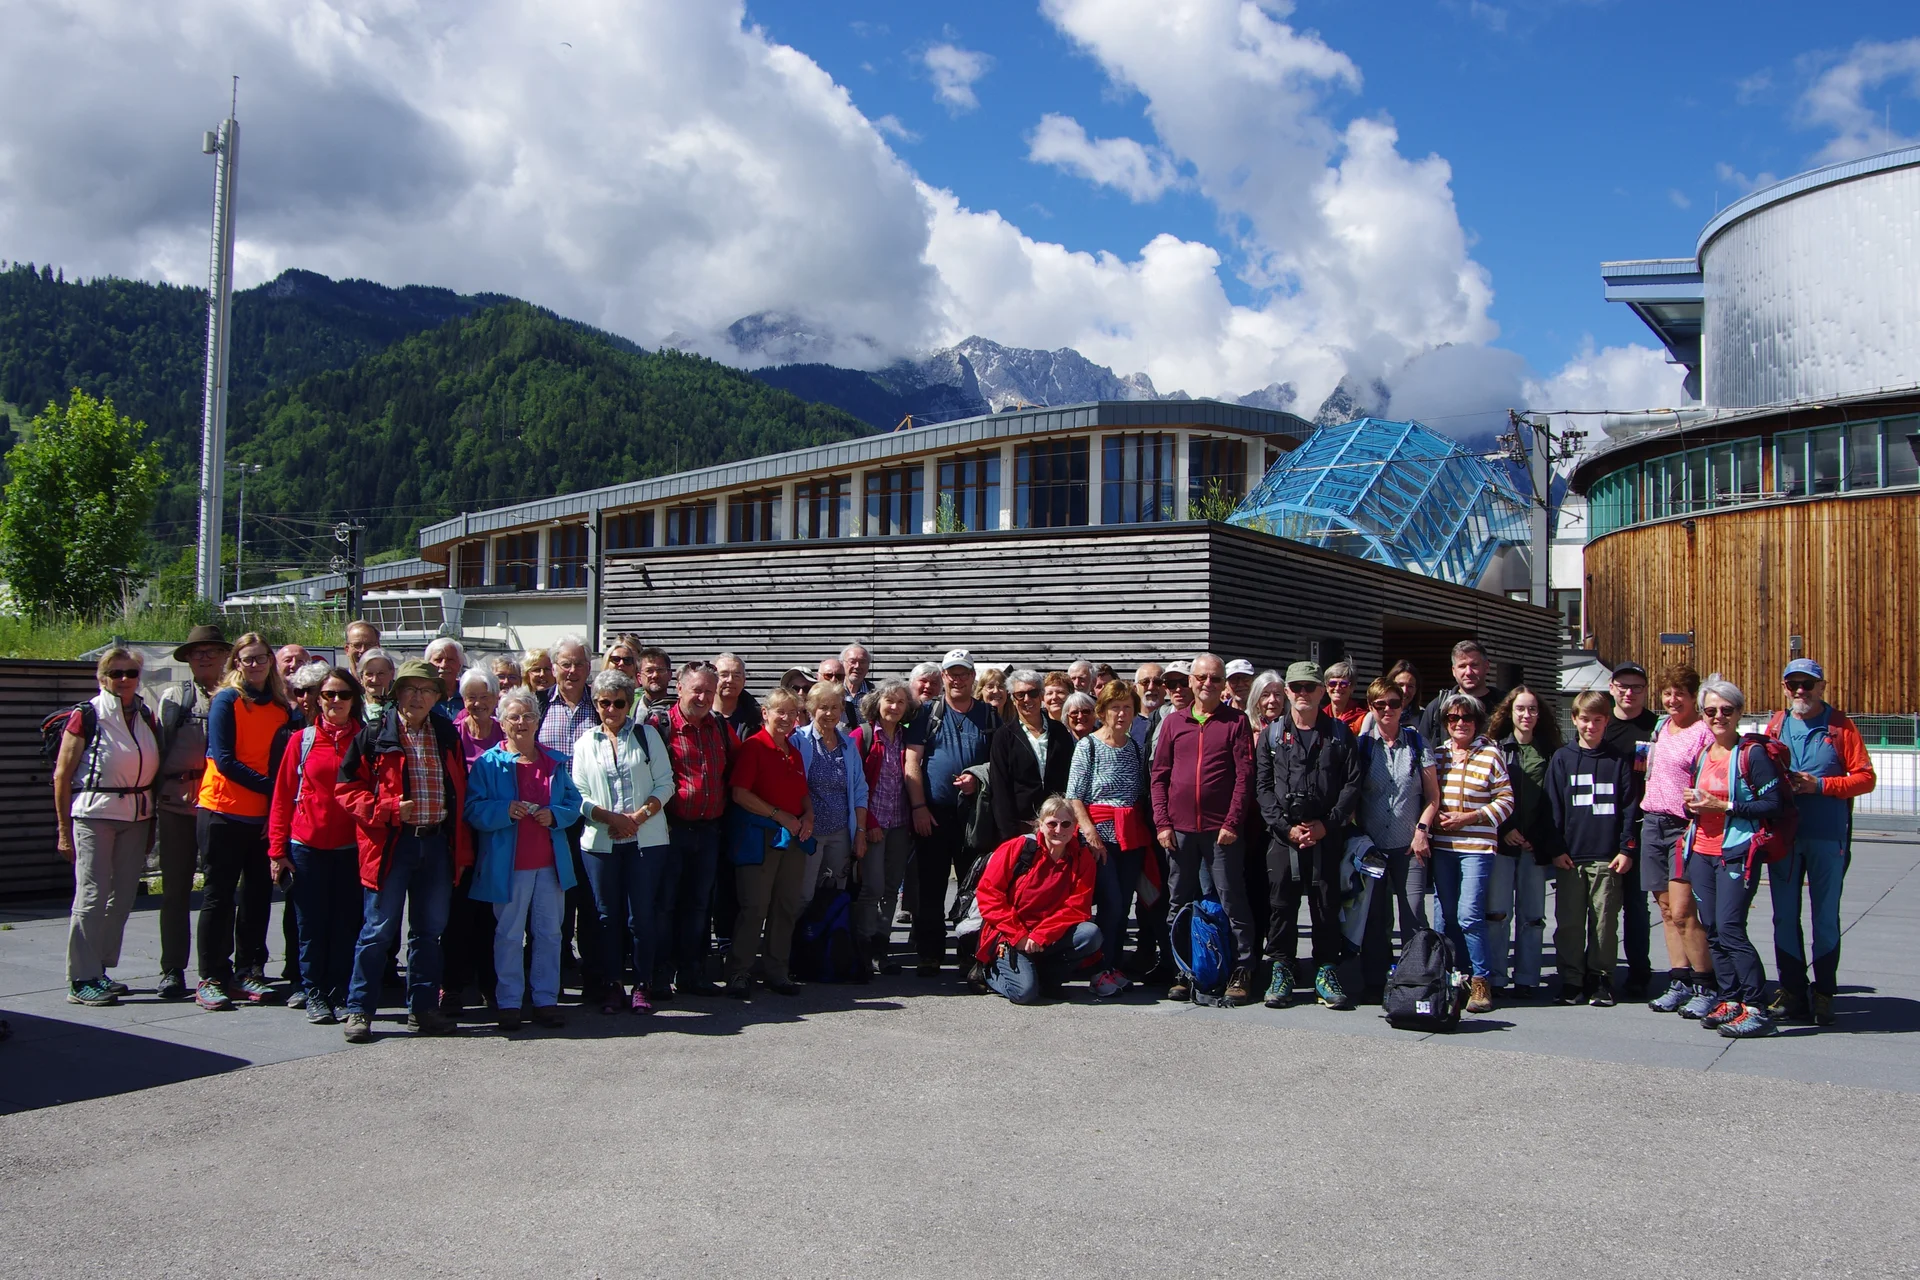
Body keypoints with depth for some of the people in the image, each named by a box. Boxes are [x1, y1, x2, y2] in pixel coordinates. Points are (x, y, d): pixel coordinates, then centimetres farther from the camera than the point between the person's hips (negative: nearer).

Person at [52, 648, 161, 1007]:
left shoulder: (146, 718, 10)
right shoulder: (86, 716, -4)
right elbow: (62, 775, -5)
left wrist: (152, 823, 10)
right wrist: (64, 829, -7)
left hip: (137, 816, 5)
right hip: (94, 813, -5)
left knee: (123, 896, 8)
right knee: (92, 895, -7)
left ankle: (100, 970, 19)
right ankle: (81, 980, -1)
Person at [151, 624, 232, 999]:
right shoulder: (172, 698, 11)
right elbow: (157, 752, 10)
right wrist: (151, 805, 4)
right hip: (178, 803, 1)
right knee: (176, 890, 5)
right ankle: (172, 970, 12)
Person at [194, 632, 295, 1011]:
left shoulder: (282, 706, 9)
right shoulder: (227, 700, -4)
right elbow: (224, 760, -10)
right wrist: (268, 786, -15)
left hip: (264, 814, 4)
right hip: (224, 809, -4)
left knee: (258, 894, 7)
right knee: (220, 894, 2)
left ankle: (248, 973, 16)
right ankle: (211, 978, 8)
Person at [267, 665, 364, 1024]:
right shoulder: (302, 740, 3)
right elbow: (282, 797, 3)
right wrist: (277, 849, -1)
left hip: (351, 847, 0)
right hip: (307, 846, 0)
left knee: (346, 925, 4)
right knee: (312, 925, 5)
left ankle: (341, 996, 15)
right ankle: (314, 996, 16)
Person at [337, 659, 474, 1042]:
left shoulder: (447, 736, 10)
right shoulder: (374, 736, -2)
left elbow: (460, 793, 15)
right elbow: (347, 788, -2)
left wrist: (462, 848, 10)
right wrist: (389, 809, -16)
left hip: (437, 842, 4)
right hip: (391, 842, -4)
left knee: (429, 930, 11)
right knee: (378, 930, 0)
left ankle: (422, 1009, 20)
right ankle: (359, 1010, 11)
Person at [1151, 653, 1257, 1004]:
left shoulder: (1236, 721, 3)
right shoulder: (1173, 722, 11)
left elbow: (1244, 776, -3)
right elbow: (1159, 775, 9)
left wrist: (1233, 823, -10)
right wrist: (1162, 823, 0)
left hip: (1221, 829, -3)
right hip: (1179, 829, 3)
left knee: (1232, 901, 0)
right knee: (1179, 903, 8)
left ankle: (1242, 971, 9)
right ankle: (1181, 972, 17)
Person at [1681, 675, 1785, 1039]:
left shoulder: (1752, 754, -8)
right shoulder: (1701, 755, 13)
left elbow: (1773, 803, -13)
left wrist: (1725, 807, -18)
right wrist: (1692, 803, 2)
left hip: (1736, 852, -7)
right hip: (1701, 852, 7)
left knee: (1730, 929, -13)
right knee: (1713, 931, 8)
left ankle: (1756, 1009, -7)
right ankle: (1729, 999, 17)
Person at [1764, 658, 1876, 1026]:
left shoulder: (1840, 725, -1)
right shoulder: (1776, 724, 9)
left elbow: (1865, 777, -4)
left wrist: (1820, 784, -15)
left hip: (1828, 837, -3)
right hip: (1782, 835, 3)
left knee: (1826, 917, 4)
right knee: (1785, 917, 6)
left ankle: (1823, 995, 14)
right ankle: (1792, 993, 15)